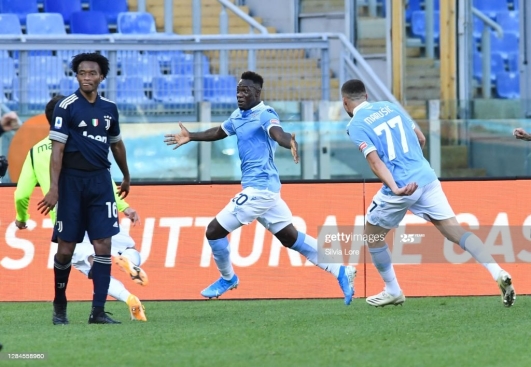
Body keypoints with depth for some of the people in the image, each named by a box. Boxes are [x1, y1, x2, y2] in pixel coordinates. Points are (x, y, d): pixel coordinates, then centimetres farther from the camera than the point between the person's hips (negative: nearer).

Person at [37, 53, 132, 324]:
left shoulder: (109, 108, 10)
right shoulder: (66, 107, -6)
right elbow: (57, 149, -11)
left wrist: (126, 176, 35)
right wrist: (53, 188, -19)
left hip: (100, 181, 4)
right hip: (72, 180, -4)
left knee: (103, 245, -6)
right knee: (66, 248, 1)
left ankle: (98, 310, -6)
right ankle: (59, 304, 21)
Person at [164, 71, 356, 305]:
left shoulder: (265, 115, -14)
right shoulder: (238, 116, 13)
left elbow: (277, 133, -35)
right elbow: (219, 132, 33)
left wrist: (290, 143, -56)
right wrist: (191, 137, 30)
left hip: (259, 188, -10)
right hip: (265, 188, 10)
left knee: (215, 231, -3)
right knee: (291, 237, 12)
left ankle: (227, 278, 20)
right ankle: (340, 272, 12)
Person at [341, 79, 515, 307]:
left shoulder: (356, 125, -2)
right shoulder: (390, 107, 15)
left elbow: (375, 160, -15)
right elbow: (421, 139, 20)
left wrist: (395, 189, -27)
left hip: (401, 186, -5)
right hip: (426, 177, 5)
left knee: (372, 233, 19)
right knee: (454, 230, -1)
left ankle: (393, 291, 25)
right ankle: (498, 274, -19)